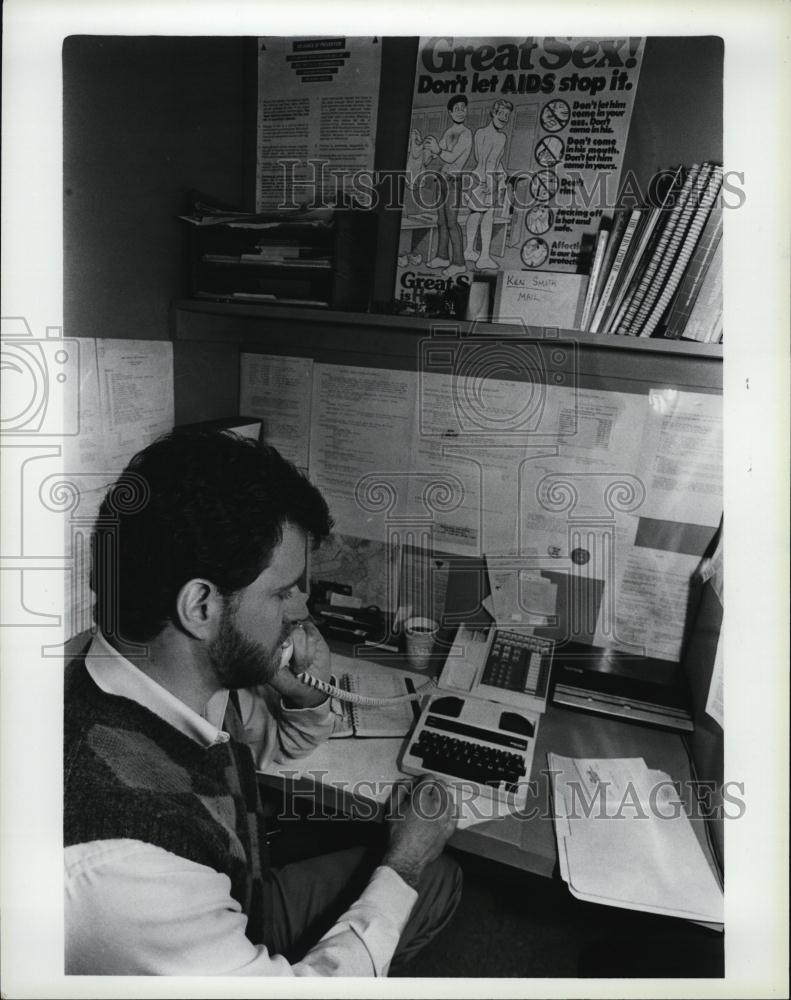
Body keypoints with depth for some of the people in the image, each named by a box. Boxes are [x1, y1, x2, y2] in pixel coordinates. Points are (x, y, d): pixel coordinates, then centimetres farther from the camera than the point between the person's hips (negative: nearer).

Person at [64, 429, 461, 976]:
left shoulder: (192, 682, -18)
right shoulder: (116, 859, -42)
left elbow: (283, 741, 5)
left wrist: (308, 696, -18)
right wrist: (401, 866, -16)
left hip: (238, 912, 6)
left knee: (437, 880, 11)